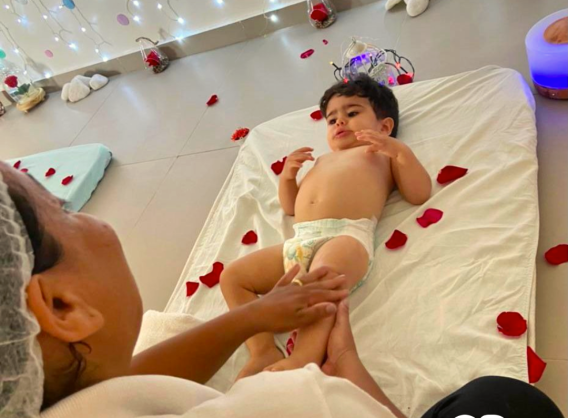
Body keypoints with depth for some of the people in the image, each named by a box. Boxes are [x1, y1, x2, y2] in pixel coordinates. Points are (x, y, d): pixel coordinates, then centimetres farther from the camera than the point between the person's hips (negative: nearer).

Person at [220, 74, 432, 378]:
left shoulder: (384, 153, 24)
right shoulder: (323, 161, 39)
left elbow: (420, 194, 9)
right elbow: (290, 206, 36)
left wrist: (401, 151, -1)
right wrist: (288, 175, 18)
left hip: (347, 236, -6)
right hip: (298, 244, 7)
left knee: (323, 272, -40)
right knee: (231, 276, -4)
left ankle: (305, 357, -41)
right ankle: (264, 350, -14)